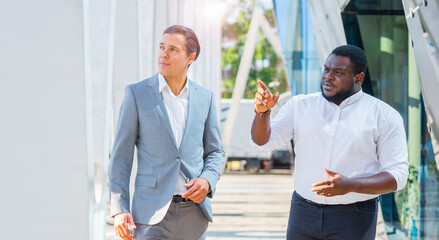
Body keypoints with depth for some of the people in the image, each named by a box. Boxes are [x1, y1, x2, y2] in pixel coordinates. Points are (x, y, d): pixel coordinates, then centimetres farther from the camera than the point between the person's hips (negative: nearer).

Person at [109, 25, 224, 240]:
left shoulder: (204, 97, 7)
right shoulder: (137, 93, -1)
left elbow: (215, 152, 15)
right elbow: (121, 155, -1)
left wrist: (206, 181, -7)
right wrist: (119, 209, -9)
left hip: (194, 212, 3)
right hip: (153, 213, -3)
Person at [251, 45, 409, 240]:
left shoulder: (384, 116, -2)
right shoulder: (300, 105, 7)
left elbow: (398, 174, -6)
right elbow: (263, 142, 3)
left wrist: (350, 186, -21)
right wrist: (262, 112, -18)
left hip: (354, 217, -2)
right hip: (303, 213, 3)